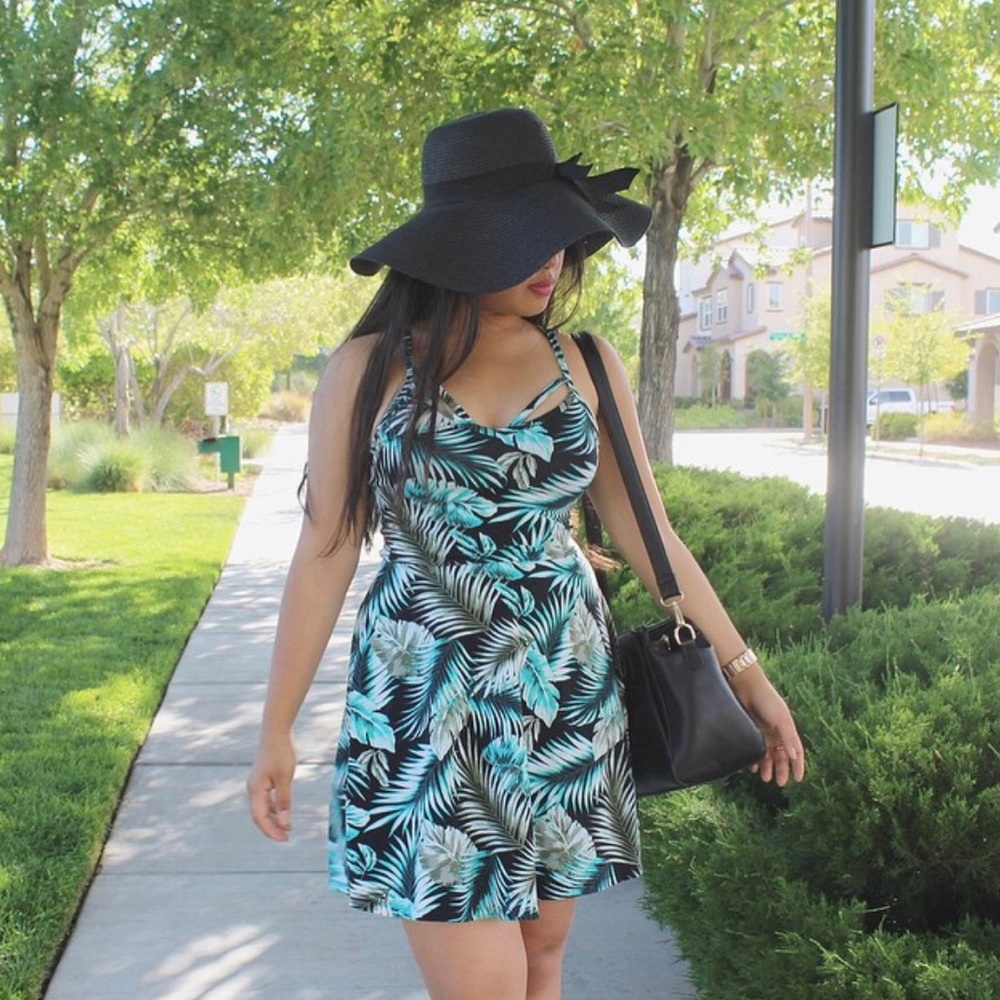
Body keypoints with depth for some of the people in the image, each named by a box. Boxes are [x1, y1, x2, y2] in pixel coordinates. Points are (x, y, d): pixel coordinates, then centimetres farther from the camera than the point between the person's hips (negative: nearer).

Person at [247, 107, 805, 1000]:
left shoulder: (586, 365, 2)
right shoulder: (370, 370, -5)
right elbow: (325, 552, -2)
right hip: (429, 702, -3)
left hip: (567, 694, 3)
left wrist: (746, 670, 5)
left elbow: (646, 531, 7)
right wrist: (277, 729, 1)